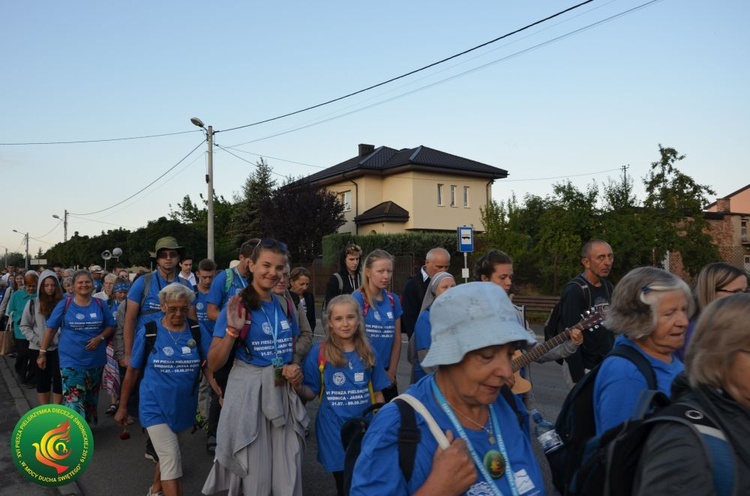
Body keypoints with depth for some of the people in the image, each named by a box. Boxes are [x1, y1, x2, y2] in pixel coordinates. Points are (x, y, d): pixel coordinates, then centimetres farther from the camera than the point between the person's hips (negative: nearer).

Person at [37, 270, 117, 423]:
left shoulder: (99, 304, 1)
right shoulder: (64, 304, -5)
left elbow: (111, 326, 6)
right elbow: (50, 329, 0)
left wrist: (100, 337, -12)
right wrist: (42, 352, -1)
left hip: (95, 360, 3)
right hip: (71, 361, -3)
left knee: (91, 397, 17)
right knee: (73, 400, -11)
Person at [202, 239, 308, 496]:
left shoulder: (285, 305, 5)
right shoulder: (237, 307, -9)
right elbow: (214, 364, -9)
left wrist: (295, 368, -2)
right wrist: (232, 330, -24)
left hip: (283, 394, 5)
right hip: (248, 393, -4)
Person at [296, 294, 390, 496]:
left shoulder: (369, 352, 0)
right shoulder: (319, 351, -7)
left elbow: (377, 393, 5)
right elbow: (311, 393, -5)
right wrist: (298, 387, -25)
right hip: (334, 429, -2)